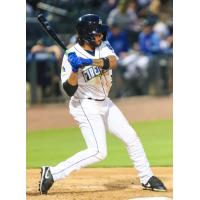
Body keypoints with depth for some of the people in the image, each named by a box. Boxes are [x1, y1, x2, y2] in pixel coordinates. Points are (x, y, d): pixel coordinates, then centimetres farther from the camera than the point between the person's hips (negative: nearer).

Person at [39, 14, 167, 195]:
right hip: (85, 106, -7)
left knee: (131, 137, 9)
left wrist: (89, 61, -39)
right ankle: (52, 173, -16)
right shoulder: (72, 56, -17)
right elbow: (69, 90, -21)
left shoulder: (103, 47, -2)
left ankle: (147, 179, 24)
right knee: (98, 152, -19)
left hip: (104, 103, 7)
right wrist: (75, 69, -36)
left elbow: (112, 62, -24)